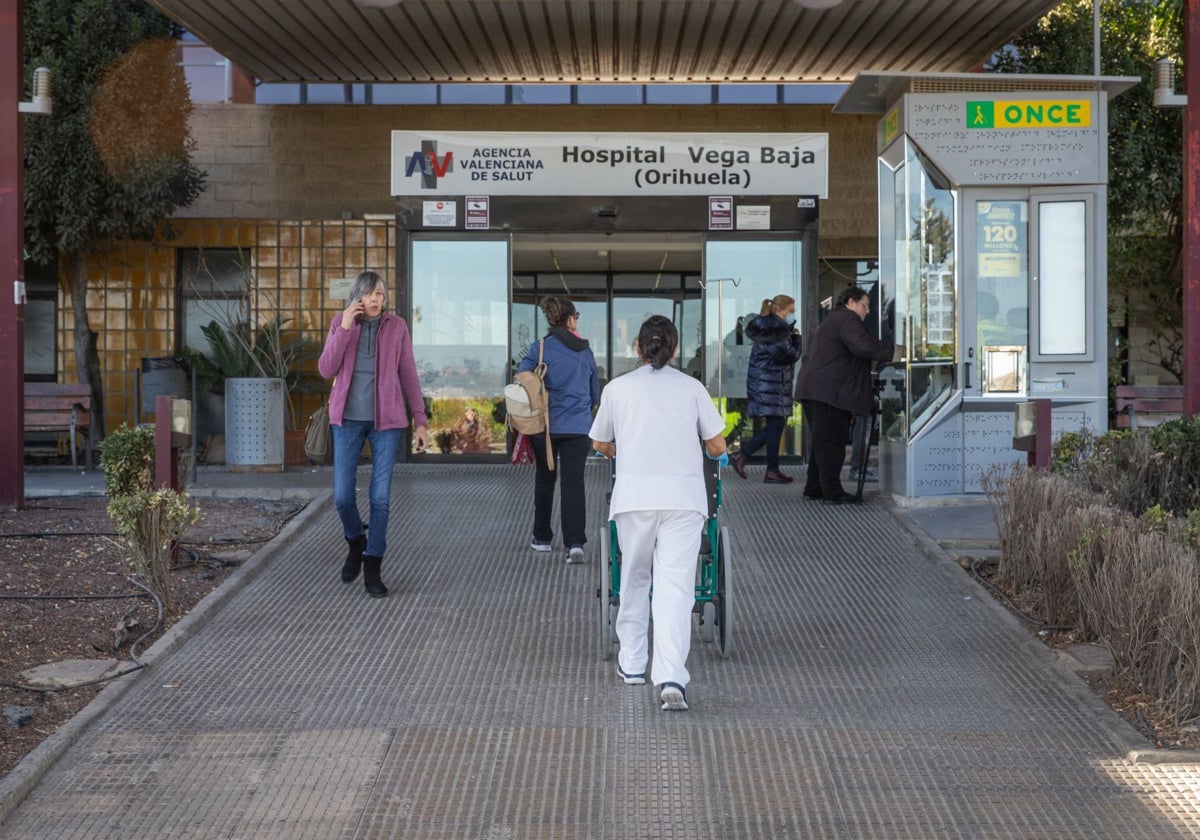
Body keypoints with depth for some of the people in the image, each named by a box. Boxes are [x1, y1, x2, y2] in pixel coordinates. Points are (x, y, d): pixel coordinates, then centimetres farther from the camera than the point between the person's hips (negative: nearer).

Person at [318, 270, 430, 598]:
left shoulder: (396, 326, 0)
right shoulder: (340, 323, 1)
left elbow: (409, 375, 3)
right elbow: (326, 370, -8)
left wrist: (421, 422, 0)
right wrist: (345, 328, -17)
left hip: (386, 420, -1)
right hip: (348, 419, 1)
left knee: (381, 497, -2)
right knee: (342, 496, -2)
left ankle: (372, 568, 10)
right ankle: (356, 543, 29)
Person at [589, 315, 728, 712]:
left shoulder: (617, 388, 9)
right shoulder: (692, 388, 8)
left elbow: (599, 444, 21)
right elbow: (717, 446, 11)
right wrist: (716, 454, 35)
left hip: (634, 495, 1)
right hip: (684, 494, -1)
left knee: (634, 577, 18)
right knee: (676, 584, -6)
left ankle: (632, 663, 27)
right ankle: (671, 676, -18)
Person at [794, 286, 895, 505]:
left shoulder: (832, 319, 26)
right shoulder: (847, 320, -9)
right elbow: (864, 346, -23)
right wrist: (894, 350, -17)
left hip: (812, 388, 11)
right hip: (829, 392, -11)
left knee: (823, 441, 15)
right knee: (831, 441, -8)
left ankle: (813, 488, 19)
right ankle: (832, 492, -7)